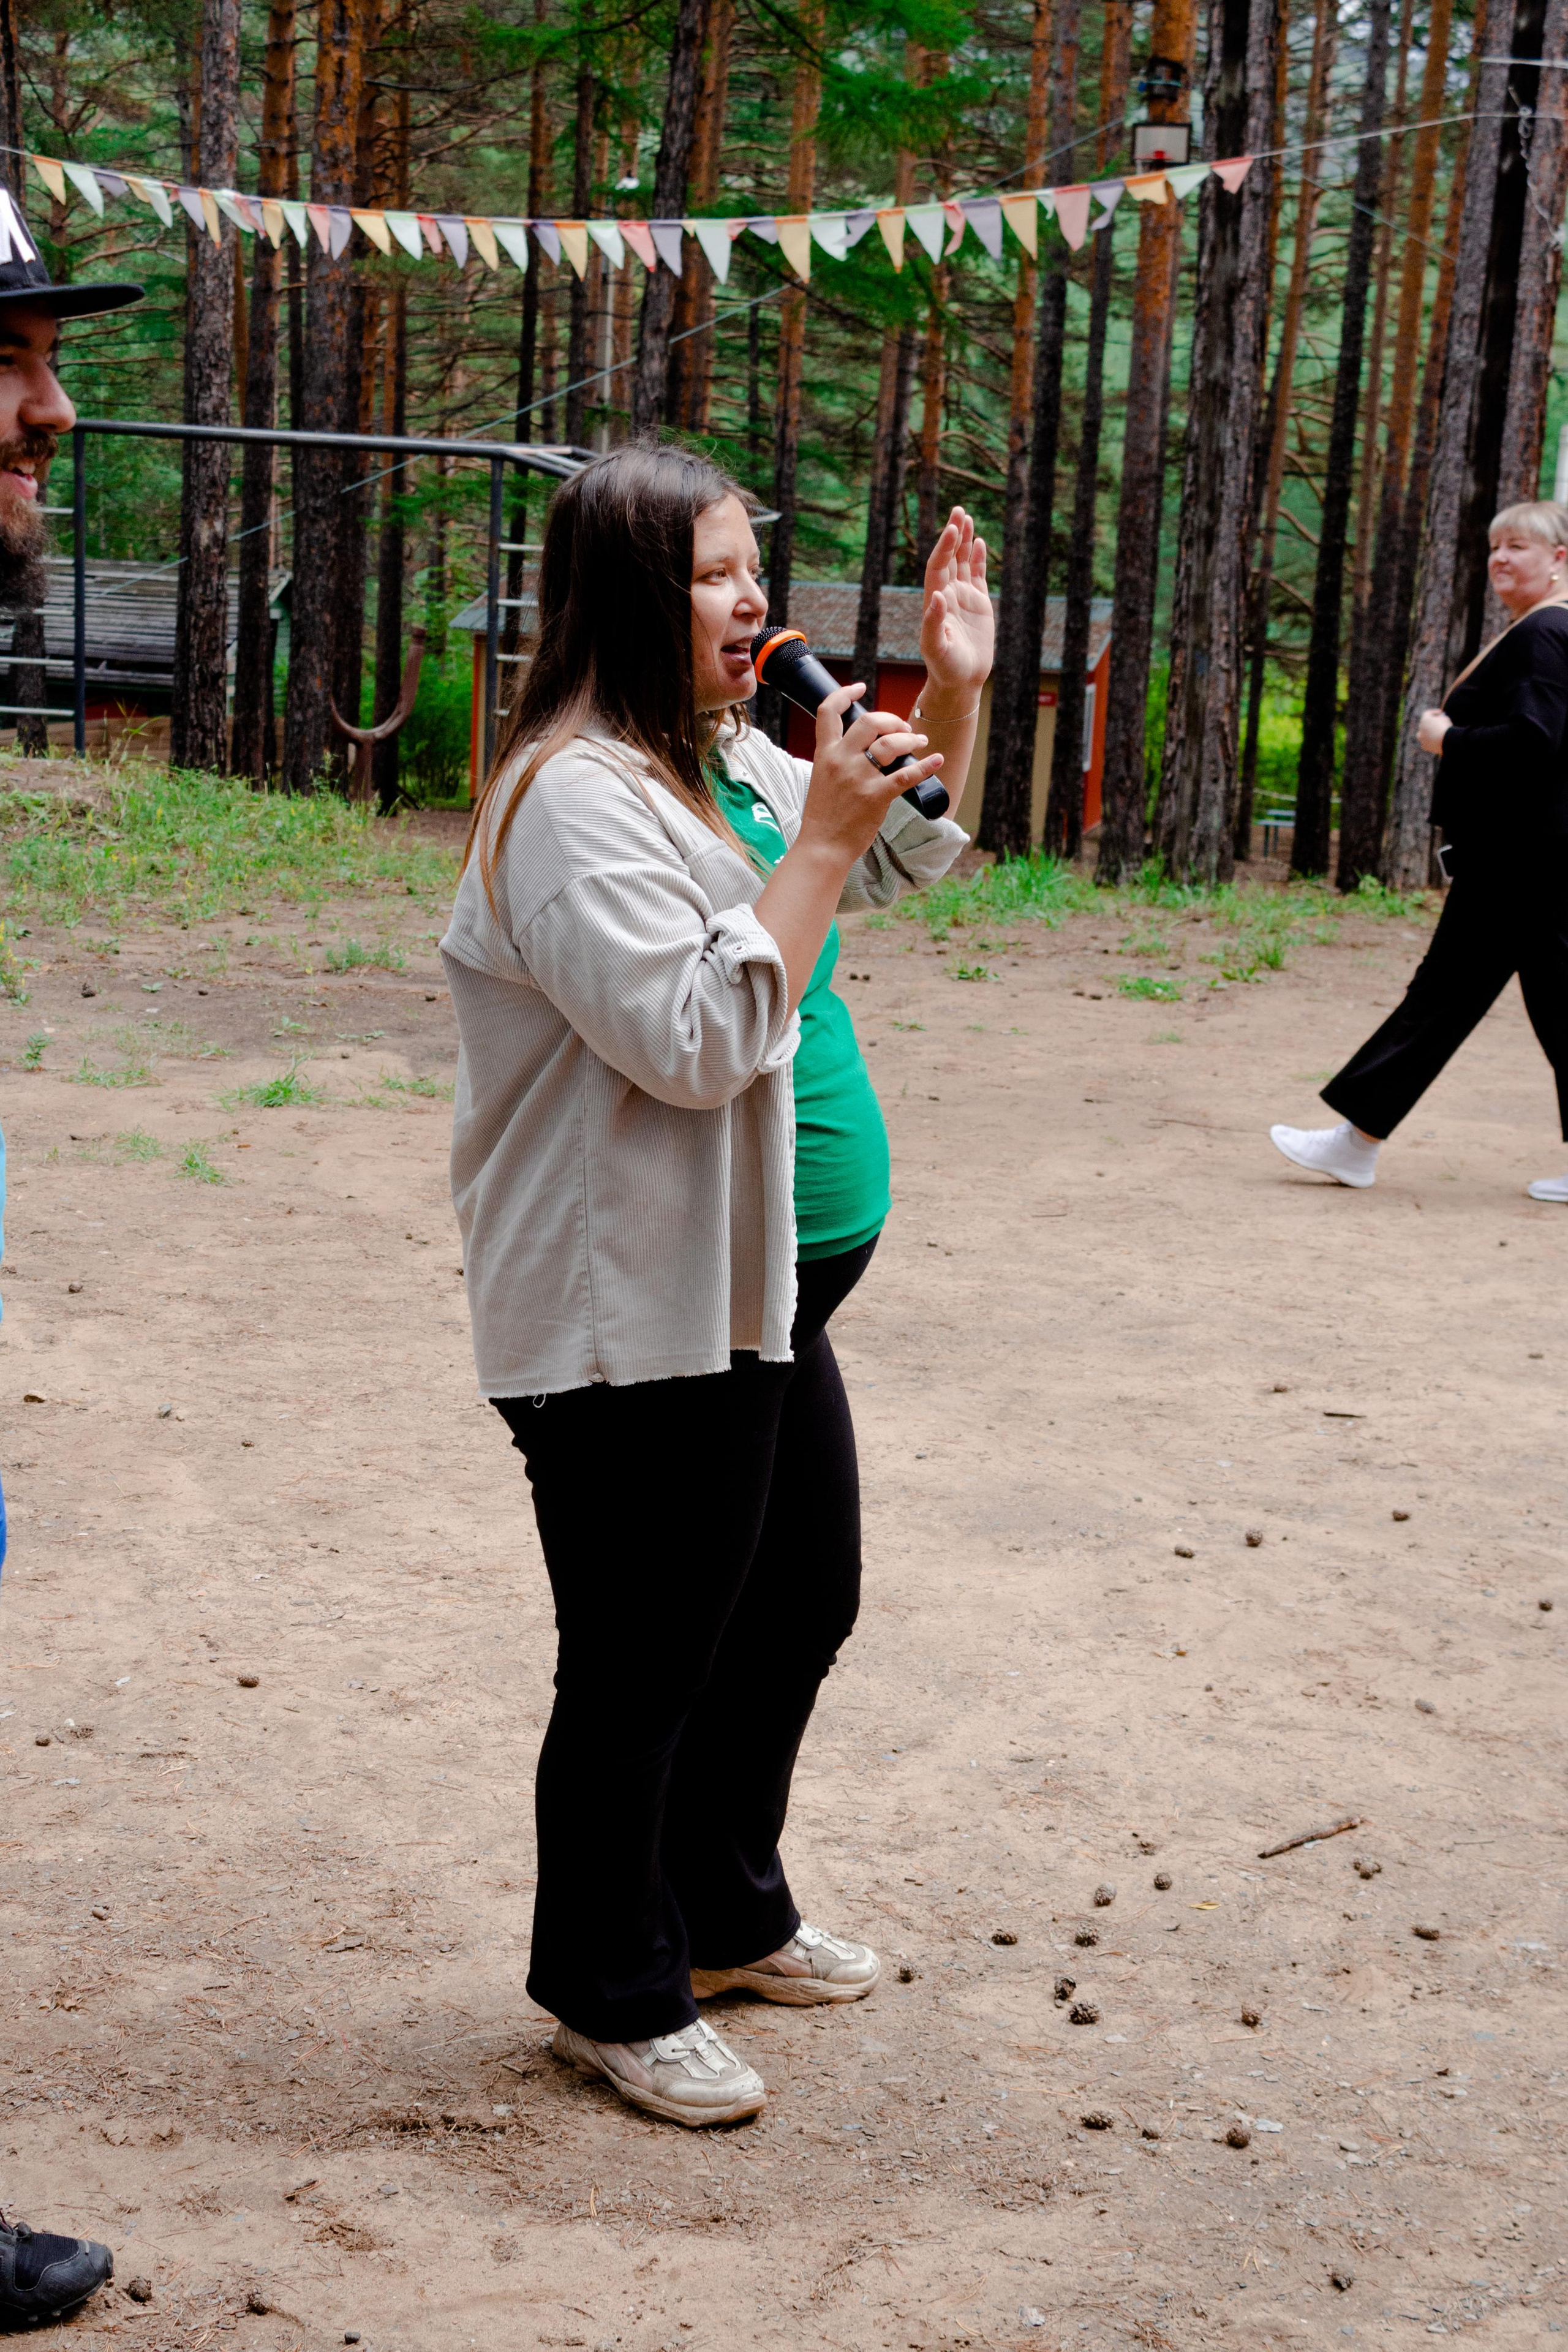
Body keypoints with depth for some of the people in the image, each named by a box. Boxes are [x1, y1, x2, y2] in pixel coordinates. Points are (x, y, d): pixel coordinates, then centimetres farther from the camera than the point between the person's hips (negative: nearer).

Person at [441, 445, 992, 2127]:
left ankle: (728, 1913, 41)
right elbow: (700, 1039, -27)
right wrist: (822, 833, -23)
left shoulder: (727, 759, 11)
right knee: (645, 1668, 2)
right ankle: (613, 1997, 21)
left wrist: (952, 691, 13)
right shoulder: (581, 798, -19)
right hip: (636, 1328, -10)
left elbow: (900, 864, 26)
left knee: (800, 1606, 22)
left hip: (758, 1297, 11)